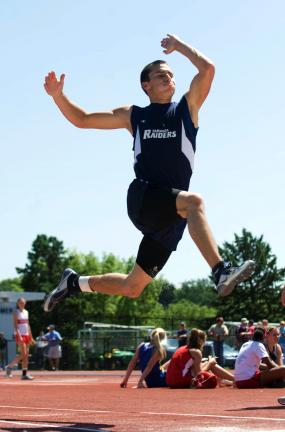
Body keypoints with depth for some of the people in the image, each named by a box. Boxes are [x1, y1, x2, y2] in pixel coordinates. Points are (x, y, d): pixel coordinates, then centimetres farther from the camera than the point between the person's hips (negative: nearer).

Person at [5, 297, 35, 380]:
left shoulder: (26, 312, 16)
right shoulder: (16, 312, -5)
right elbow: (15, 325, -13)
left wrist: (31, 337, 16)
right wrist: (19, 336, -24)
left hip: (27, 335, 7)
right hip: (19, 335, -7)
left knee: (26, 355, 3)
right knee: (23, 354, -14)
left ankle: (24, 374, 3)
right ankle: (9, 367, 0)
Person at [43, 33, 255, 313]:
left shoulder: (187, 108, 15)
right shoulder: (134, 116, 16)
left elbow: (207, 69, 2)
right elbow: (82, 120, 22)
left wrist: (178, 45, 14)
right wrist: (58, 95, 7)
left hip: (170, 216, 2)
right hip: (144, 198, -2)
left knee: (132, 287, 4)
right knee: (193, 201, -36)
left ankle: (74, 283, 27)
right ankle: (221, 273, -49)